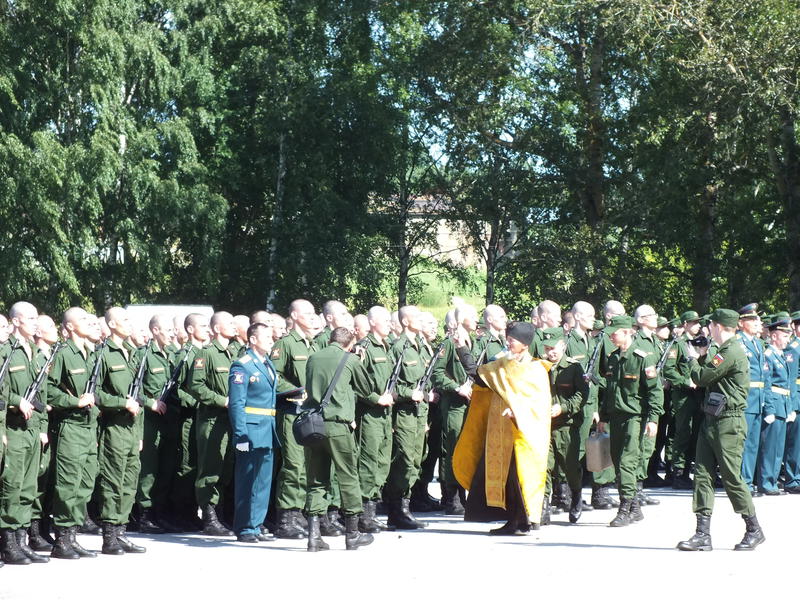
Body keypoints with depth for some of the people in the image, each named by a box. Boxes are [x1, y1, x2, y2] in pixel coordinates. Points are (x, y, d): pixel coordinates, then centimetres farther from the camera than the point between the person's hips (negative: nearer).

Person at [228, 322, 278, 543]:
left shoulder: (268, 365, 16)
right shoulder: (242, 366, -10)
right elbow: (236, 404, -14)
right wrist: (241, 435, -19)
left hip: (267, 433, 8)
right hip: (251, 432, -8)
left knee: (263, 482, 11)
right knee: (247, 481, -1)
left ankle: (255, 526, 19)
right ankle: (244, 529, 6)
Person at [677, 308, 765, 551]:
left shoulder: (732, 353, -16)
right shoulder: (724, 351, 16)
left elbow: (701, 378, -14)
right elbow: (706, 378, 20)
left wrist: (693, 358, 4)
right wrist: (702, 357, 11)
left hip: (728, 423, -10)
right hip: (712, 420, 10)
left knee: (731, 477, -2)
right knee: (702, 474, 3)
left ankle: (754, 530, 12)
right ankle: (703, 534, 3)